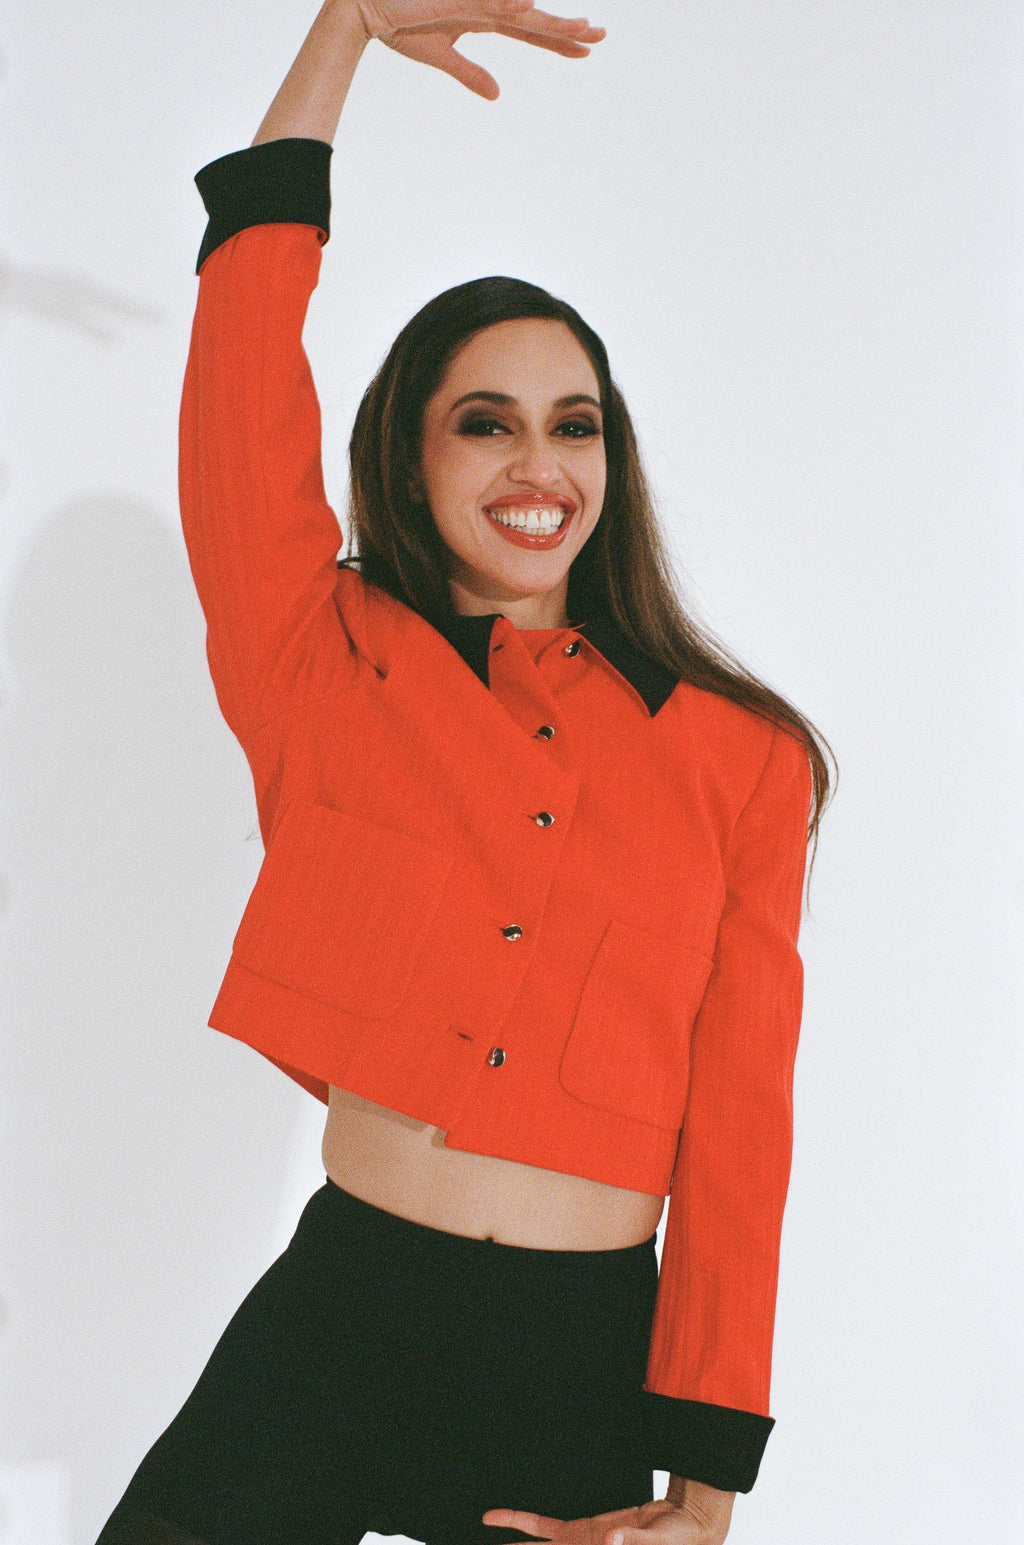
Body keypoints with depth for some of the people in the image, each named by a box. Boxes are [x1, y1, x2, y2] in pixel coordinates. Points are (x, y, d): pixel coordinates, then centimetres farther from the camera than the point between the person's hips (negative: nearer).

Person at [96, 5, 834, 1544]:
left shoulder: (741, 756, 5)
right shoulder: (330, 666, 4)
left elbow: (742, 1128, 2)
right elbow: (248, 344, -4)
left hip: (591, 1357, 1)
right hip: (340, 1320, -1)